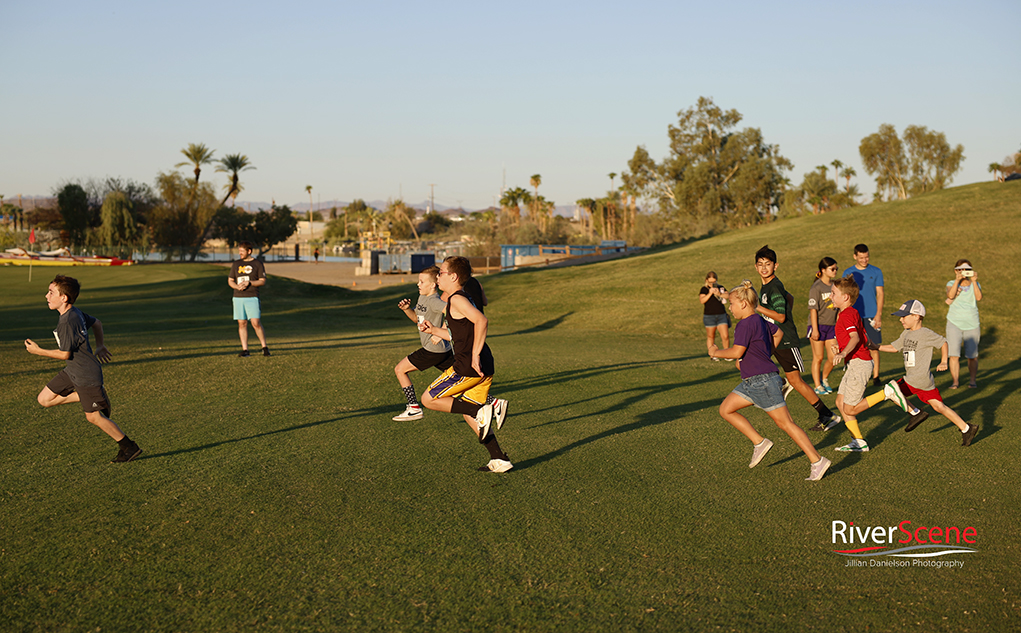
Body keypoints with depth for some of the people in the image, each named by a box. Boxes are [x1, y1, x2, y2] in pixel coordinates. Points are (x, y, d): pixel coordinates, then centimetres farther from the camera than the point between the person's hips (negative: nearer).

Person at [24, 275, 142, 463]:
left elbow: (65, 354, -21)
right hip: (72, 371, 9)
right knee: (44, 399, 9)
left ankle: (129, 448, 10)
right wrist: (100, 345, 27)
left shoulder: (67, 322, -26)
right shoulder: (75, 312, 2)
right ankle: (90, 396, 15)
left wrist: (38, 351, -12)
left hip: (86, 375, -9)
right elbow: (96, 323, 18)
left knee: (93, 416, -1)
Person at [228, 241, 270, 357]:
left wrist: (249, 283, -14)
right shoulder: (236, 264, 14)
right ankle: (245, 350, 6)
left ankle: (264, 347, 5)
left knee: (256, 323, -11)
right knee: (242, 323, 2)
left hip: (252, 297, -4)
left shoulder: (257, 264, 3)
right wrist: (237, 286, -5)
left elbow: (262, 281, -1)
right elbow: (230, 281, 16)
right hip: (238, 297, 4)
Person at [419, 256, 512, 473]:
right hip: (484, 368, 10)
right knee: (468, 413, 20)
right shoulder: (461, 299, 20)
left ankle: (482, 411, -9)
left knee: (428, 400, 2)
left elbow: (482, 321, -25)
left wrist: (475, 354, -24)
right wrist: (433, 330, 26)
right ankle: (499, 460, 16)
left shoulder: (457, 299, -11)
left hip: (468, 366, -9)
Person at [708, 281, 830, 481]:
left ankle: (818, 461, 0)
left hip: (763, 381, -10)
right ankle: (759, 443, 10)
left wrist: (716, 352, -2)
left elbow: (736, 352, -20)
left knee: (785, 423, -6)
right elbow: (778, 333, 29)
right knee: (725, 409, 10)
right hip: (752, 382, 10)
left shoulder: (745, 325, -16)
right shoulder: (760, 321, 13)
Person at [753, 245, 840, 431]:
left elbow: (780, 317, -25)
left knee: (795, 380, -3)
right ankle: (781, 385, 15)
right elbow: (790, 298, 25)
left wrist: (757, 307, -25)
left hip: (785, 340, -9)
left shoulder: (775, 287, -19)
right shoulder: (765, 286, 9)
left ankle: (827, 415, 8)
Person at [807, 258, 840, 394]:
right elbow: (813, 309, -13)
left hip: (831, 325, 6)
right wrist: (814, 329, -17)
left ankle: (824, 379, 26)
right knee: (818, 357, 0)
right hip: (818, 325, -6)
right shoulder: (816, 288, -10)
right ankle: (818, 386, 9)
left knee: (833, 357, 3)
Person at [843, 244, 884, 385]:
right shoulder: (848, 273, 6)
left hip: (872, 315, -1)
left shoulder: (876, 272, 4)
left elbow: (880, 294, 2)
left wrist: (878, 314, -5)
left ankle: (875, 376, 7)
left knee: (874, 346, -1)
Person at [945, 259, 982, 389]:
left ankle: (973, 379, 19)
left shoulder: (975, 284, 7)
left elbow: (979, 297, -13)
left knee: (972, 355, 4)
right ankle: (955, 381, -2)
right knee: (954, 354, -9)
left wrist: (974, 281, -15)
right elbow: (950, 296, -17)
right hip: (954, 323, -1)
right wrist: (957, 280, -21)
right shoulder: (951, 284, 5)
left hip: (972, 324, 1)